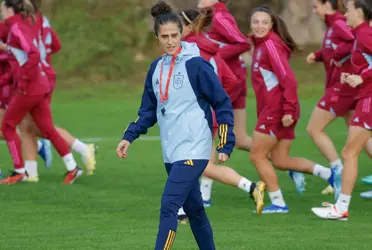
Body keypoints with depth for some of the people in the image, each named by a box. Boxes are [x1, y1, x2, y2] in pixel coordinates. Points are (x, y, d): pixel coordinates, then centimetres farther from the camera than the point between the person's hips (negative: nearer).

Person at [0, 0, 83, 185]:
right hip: (40, 87, 9)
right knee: (48, 129, 8)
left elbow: (34, 55, -26)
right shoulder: (24, 26, 15)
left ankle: (19, 171, 6)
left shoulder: (17, 29, -14)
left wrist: (23, 81, -21)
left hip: (27, 88, -9)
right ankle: (72, 168, 4)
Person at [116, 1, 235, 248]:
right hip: (171, 151, 7)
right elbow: (149, 110, 18)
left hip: (194, 150, -7)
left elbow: (223, 104, -7)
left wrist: (225, 145, -9)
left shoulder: (196, 65, -11)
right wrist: (130, 137, 5)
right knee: (193, 208, 14)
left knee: (168, 206, -16)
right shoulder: (156, 68, 9)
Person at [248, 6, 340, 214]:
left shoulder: (271, 45, -13)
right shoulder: (261, 44, 15)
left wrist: (288, 110, -24)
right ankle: (328, 174, 14)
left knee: (257, 155, -1)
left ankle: (278, 203, 5)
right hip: (272, 109, 9)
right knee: (281, 161, 13)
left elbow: (288, 79, -20)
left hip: (278, 110, -9)